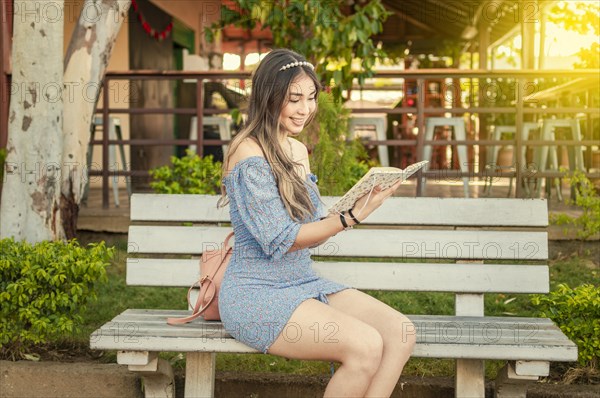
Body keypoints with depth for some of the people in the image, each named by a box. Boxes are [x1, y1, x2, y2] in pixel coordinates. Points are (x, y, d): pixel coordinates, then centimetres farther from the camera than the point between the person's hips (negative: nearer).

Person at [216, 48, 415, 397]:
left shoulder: (298, 150, 12)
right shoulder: (249, 154, -14)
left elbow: (313, 232, 11)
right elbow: (280, 240, -17)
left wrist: (360, 205, -6)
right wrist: (351, 217, -25)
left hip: (303, 283, 8)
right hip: (256, 293, -8)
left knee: (400, 334, -12)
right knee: (365, 346, -26)